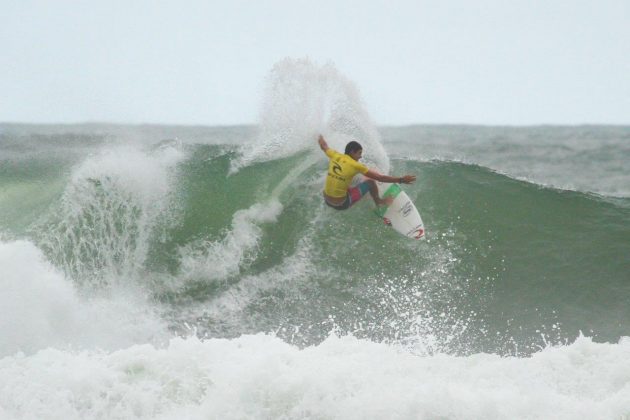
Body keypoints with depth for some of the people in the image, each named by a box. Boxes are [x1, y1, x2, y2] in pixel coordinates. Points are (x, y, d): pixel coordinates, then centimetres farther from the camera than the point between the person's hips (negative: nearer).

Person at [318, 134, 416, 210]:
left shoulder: (335, 156, -2)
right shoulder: (355, 165, -14)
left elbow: (324, 146, 22)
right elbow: (380, 178, -13)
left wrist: (320, 138, 45)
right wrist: (401, 180, -10)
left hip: (327, 200, 6)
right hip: (342, 204, -6)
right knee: (370, 182, 6)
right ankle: (378, 203, 29)